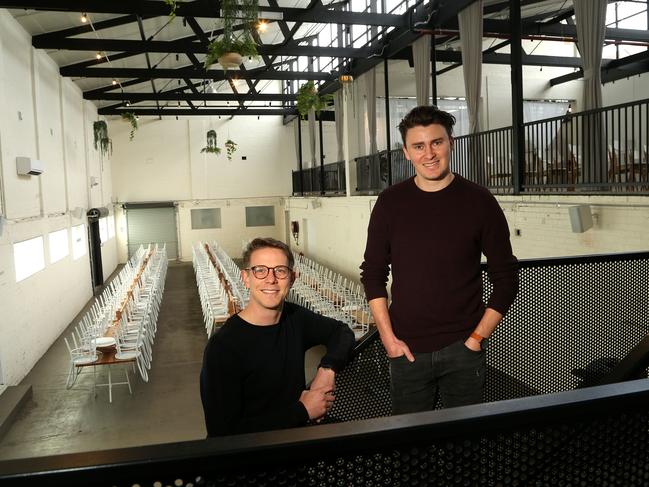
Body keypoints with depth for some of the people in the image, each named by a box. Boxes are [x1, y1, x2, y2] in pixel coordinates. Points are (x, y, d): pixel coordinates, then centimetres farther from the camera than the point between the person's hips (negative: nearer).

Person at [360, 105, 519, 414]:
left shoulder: (478, 201, -3)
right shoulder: (391, 202, 0)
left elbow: (506, 278, 1)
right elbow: (373, 273, 5)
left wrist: (477, 337, -5)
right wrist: (388, 337, -2)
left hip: (463, 350, -1)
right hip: (406, 350, 1)